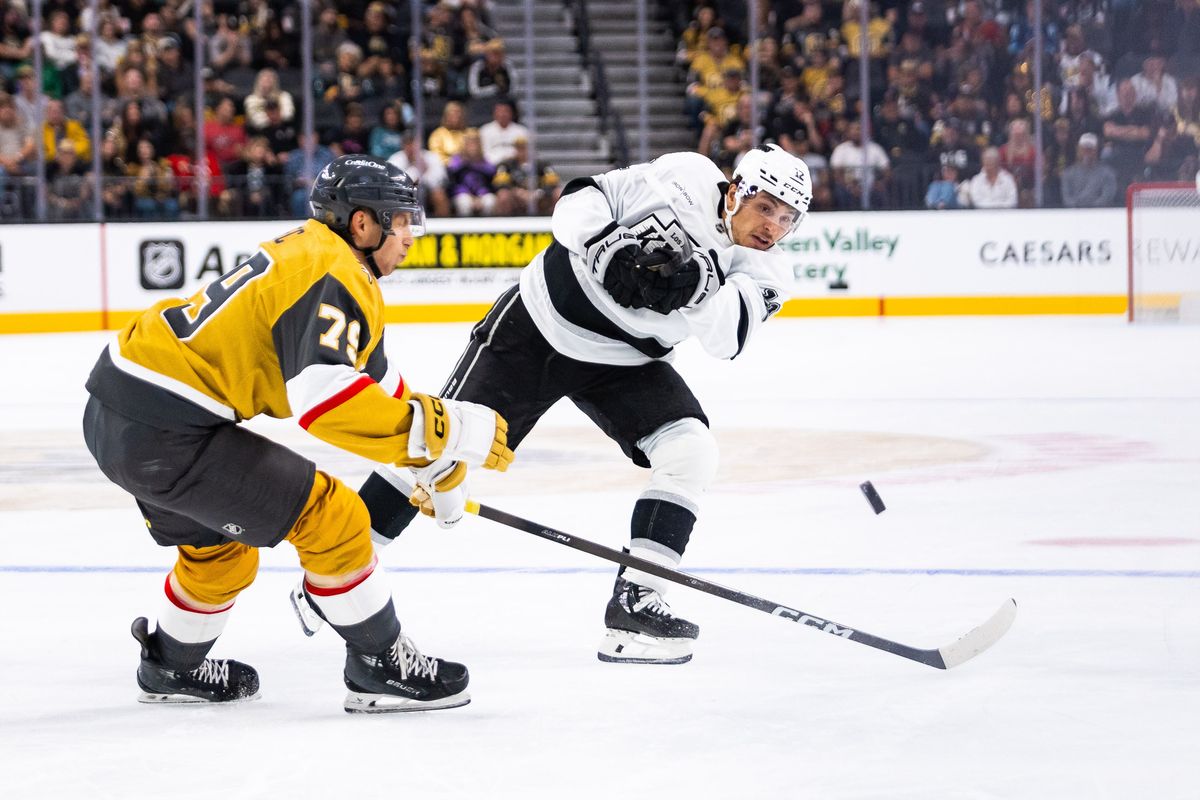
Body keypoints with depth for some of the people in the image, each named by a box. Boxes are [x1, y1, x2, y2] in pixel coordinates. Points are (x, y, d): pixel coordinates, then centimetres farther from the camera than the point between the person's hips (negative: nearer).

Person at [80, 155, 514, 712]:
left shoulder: (309, 251, 17)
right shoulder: (332, 277, -14)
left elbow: (370, 376, 27)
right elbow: (323, 398, -29)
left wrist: (432, 455, 25)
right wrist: (444, 432, -26)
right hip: (163, 429, -10)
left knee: (221, 548, 30)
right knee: (330, 516, -6)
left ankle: (172, 667, 48)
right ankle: (382, 668, 3)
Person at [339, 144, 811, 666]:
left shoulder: (763, 272, -10)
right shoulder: (687, 179, -18)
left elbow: (726, 338, -27)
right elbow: (579, 202, -18)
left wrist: (695, 288, -43)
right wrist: (610, 247, -35)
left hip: (625, 363, 3)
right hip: (538, 324, -3)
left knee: (691, 452, -18)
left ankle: (635, 602, -16)